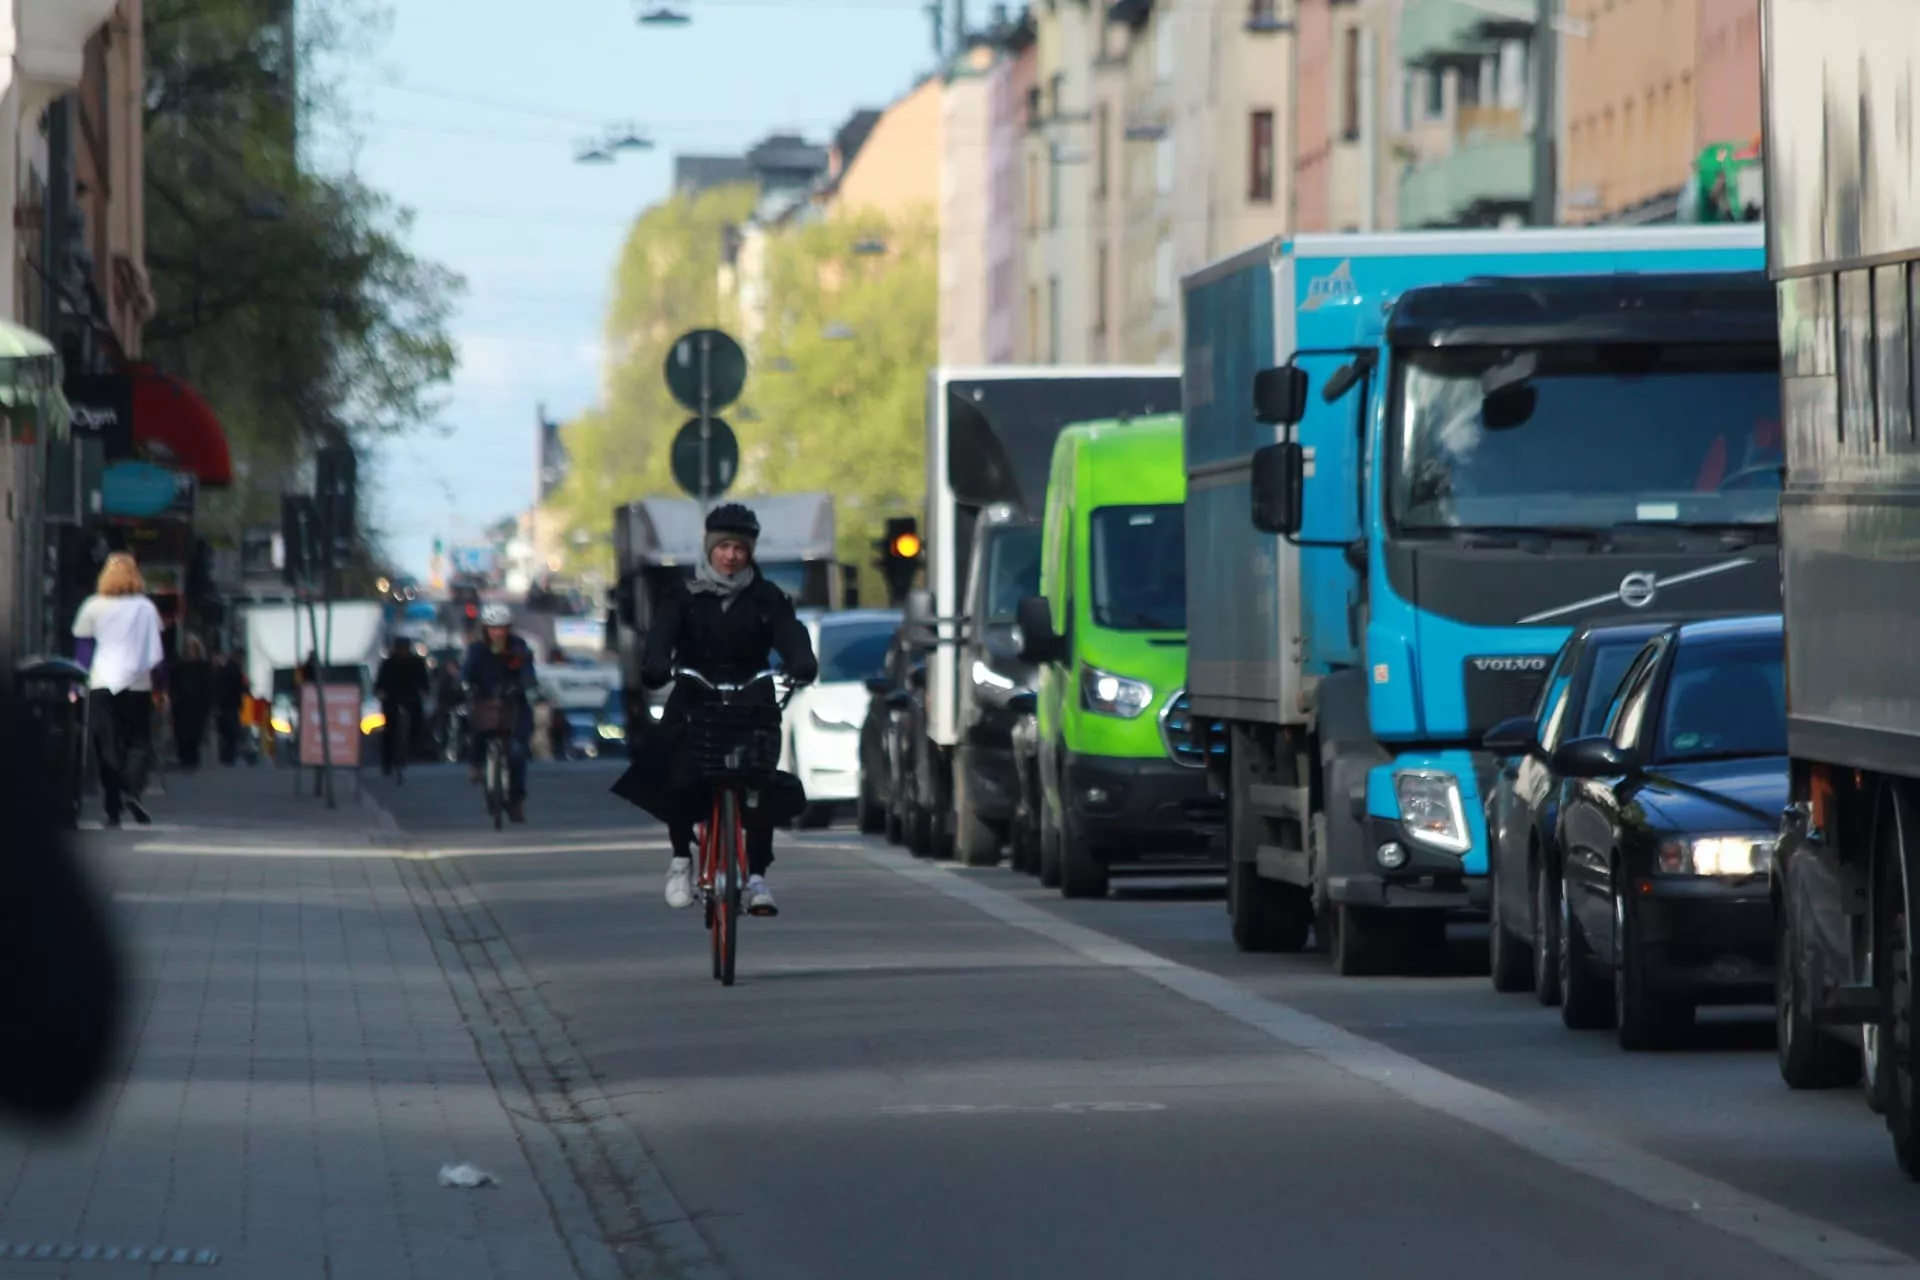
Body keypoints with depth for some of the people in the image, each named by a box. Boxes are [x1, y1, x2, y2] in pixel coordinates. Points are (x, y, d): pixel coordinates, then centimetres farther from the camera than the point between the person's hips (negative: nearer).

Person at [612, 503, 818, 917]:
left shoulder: (766, 599, 7)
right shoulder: (685, 596, 6)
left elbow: (790, 635, -10)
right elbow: (662, 634, -11)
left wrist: (802, 663, -33)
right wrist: (655, 664, -34)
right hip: (693, 706, 0)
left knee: (762, 790, -16)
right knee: (680, 785, -20)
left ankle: (757, 876, -5)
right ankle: (681, 859, 5)